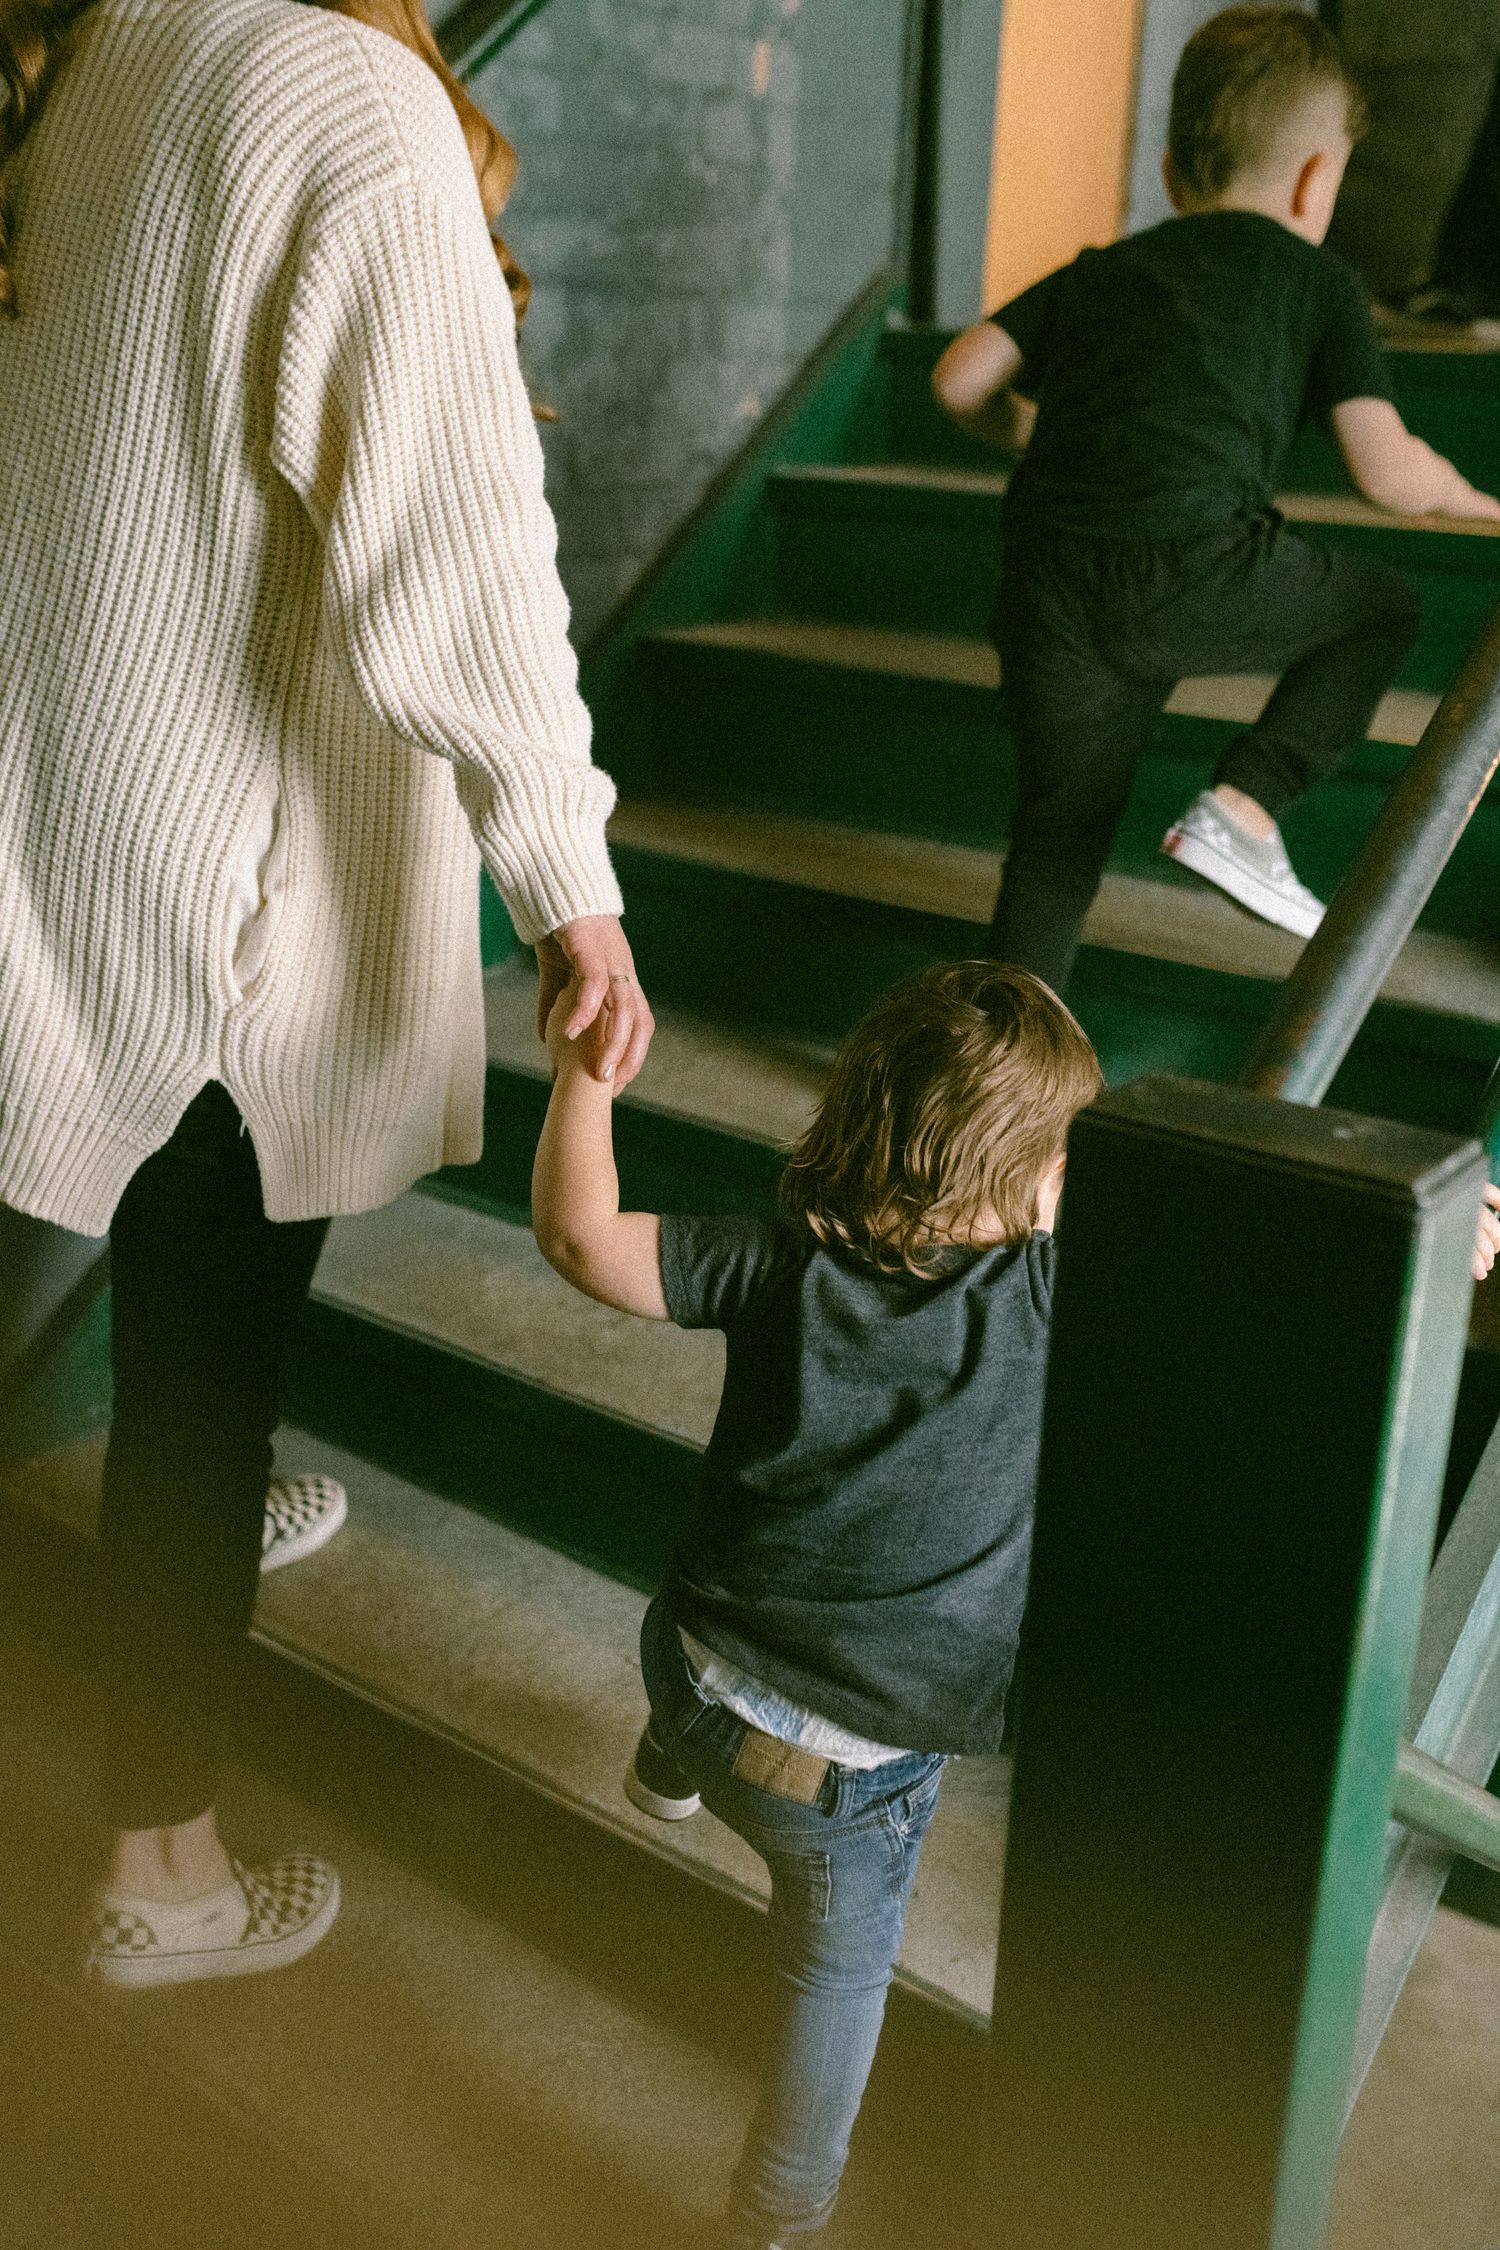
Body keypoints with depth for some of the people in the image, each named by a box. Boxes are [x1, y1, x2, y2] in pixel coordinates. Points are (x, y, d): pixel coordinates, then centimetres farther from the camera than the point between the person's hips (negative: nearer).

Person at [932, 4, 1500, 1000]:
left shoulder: (1099, 271, 25)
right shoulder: (1319, 282, 15)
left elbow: (960, 377, 15)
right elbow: (1388, 472, 9)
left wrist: (1028, 430, 36)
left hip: (1047, 589, 4)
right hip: (1193, 568, -4)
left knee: (1057, 840, 15)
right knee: (1383, 604, 22)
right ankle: (1243, 806, 8)